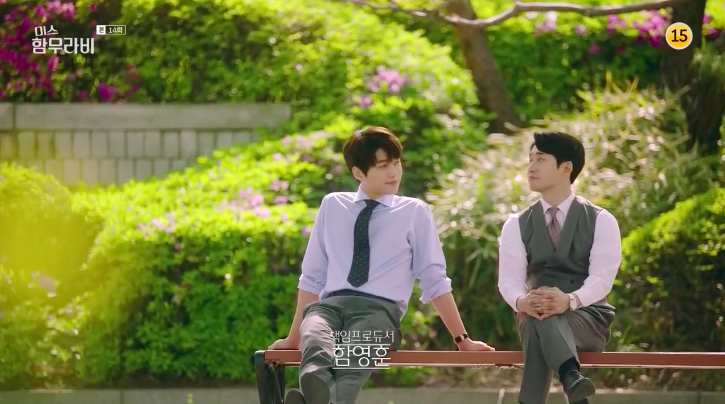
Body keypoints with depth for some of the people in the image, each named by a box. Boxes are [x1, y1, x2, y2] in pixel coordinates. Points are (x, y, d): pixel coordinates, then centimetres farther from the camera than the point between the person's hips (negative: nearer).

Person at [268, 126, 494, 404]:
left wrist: (462, 339, 12)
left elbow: (435, 281, 15)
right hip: (329, 305, 1)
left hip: (379, 310, -1)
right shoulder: (332, 206, 19)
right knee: (315, 339, -39)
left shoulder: (415, 212, 14)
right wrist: (294, 337, 21)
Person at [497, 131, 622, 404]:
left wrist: (569, 300, -33)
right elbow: (509, 279, -2)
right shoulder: (517, 225, 10)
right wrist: (522, 301, -28)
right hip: (534, 316, 1)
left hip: (588, 318, -1)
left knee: (542, 321, -37)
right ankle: (572, 378, -61)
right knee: (537, 318, -38)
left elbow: (602, 277, -11)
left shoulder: (601, 221, 2)